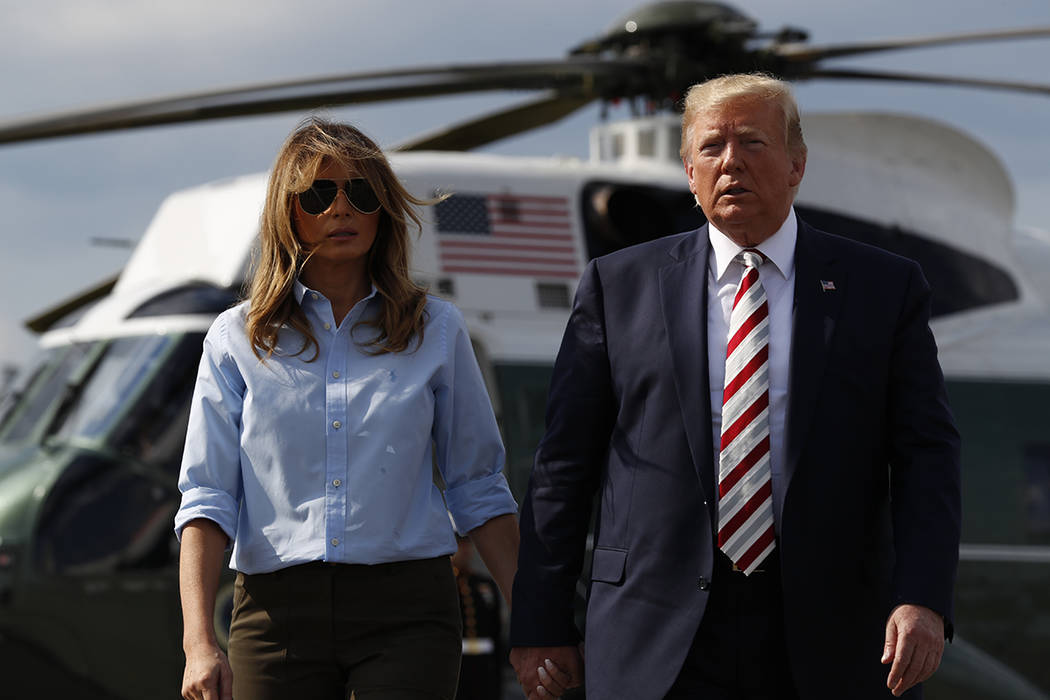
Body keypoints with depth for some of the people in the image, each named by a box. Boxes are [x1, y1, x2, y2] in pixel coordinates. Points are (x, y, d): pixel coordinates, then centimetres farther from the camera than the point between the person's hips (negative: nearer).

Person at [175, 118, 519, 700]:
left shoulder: (436, 331, 10)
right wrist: (198, 642, -12)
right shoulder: (238, 340, 8)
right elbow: (207, 496, 1)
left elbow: (476, 489, 13)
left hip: (405, 612, -1)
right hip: (278, 610, 1)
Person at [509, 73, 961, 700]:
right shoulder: (618, 286, 8)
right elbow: (565, 463, 7)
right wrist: (541, 625, 2)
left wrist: (923, 600, -15)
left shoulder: (886, 288, 7)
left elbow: (927, 453, 0)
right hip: (659, 648, 0)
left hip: (827, 648, 0)